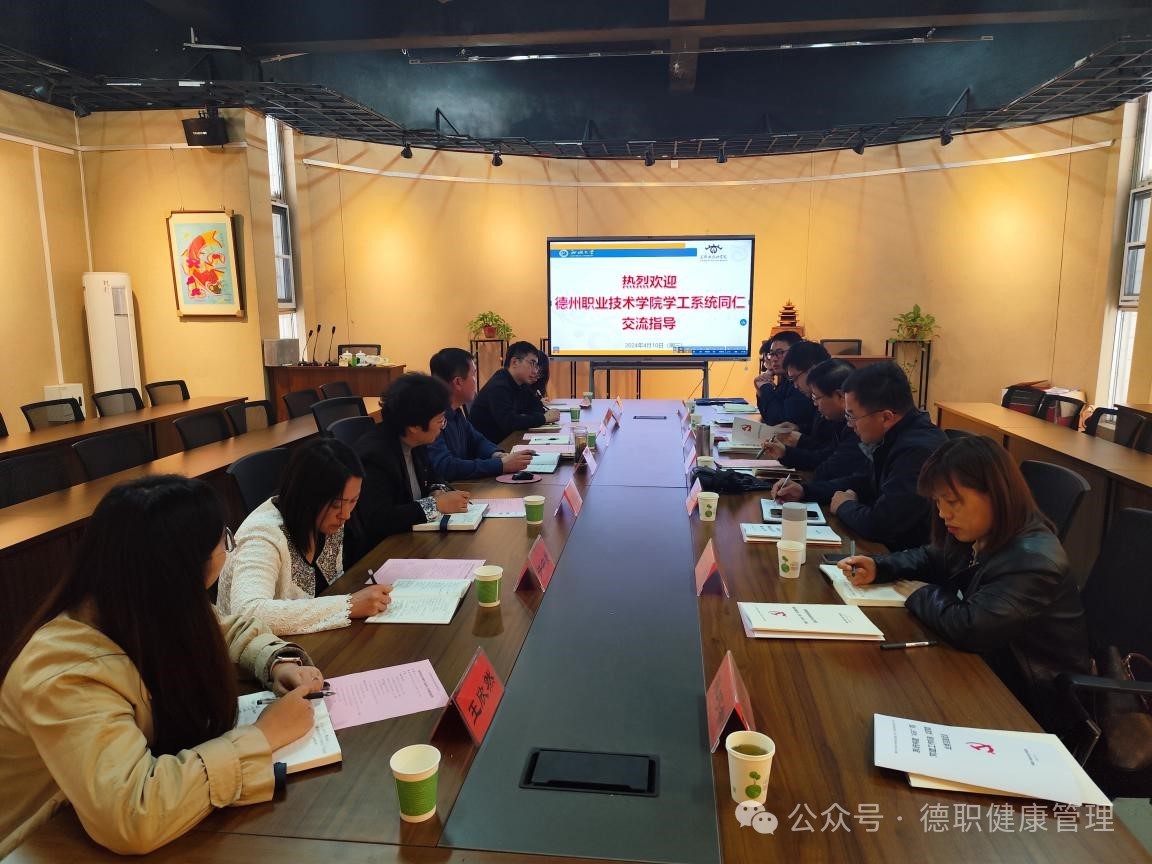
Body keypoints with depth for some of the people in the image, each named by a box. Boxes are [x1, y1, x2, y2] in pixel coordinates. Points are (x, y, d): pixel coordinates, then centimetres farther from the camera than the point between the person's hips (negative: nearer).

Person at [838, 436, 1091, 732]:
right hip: (987, 669, 8)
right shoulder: (976, 536, -2)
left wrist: (922, 595, -16)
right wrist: (878, 568, -2)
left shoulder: (1033, 562, -30)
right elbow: (932, 558, 18)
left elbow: (967, 628, -37)